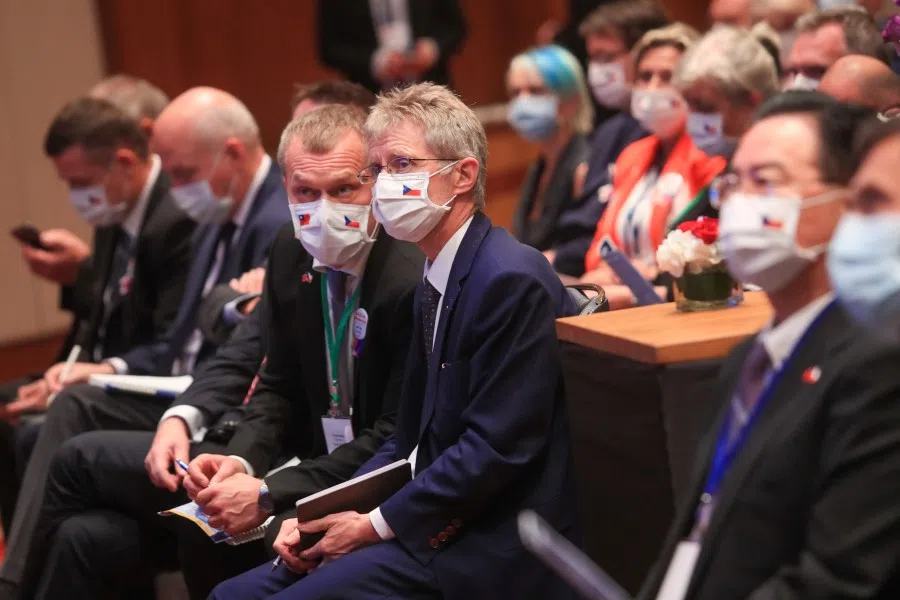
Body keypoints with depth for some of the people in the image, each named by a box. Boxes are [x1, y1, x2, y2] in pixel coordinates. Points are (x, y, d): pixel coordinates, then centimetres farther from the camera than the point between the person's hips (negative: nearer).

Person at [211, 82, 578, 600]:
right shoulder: (435, 282, 15)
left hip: (492, 552, -9)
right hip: (440, 527, 9)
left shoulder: (512, 280, -16)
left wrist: (378, 525, -14)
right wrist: (327, 517, 1)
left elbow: (499, 446, -20)